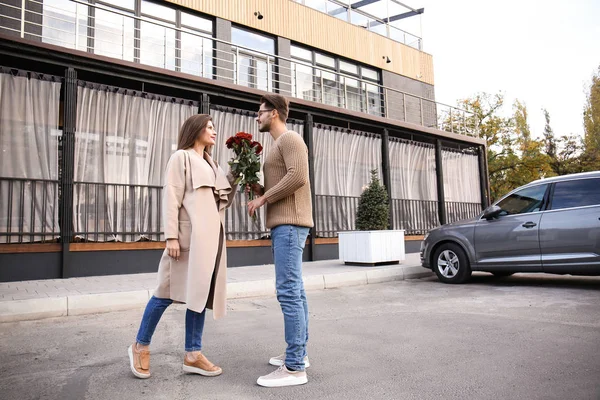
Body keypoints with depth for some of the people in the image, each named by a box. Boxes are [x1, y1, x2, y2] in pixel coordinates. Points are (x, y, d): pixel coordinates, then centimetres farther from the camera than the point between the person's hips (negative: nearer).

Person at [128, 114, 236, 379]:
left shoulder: (210, 164, 24)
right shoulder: (181, 157, 2)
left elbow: (222, 199, 21)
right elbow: (171, 198, -8)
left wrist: (234, 179, 8)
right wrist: (171, 235, -17)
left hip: (210, 236, 7)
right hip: (190, 235, -7)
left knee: (201, 293, 5)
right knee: (169, 292, -3)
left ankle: (192, 355, 10)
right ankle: (141, 347, 14)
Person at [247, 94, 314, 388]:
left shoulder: (290, 138, -5)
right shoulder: (277, 146, 24)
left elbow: (298, 176, -21)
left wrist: (263, 198, -14)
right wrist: (260, 190, 9)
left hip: (290, 224, -10)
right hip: (283, 224, 10)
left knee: (288, 291, -13)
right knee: (295, 290, 11)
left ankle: (294, 368, -10)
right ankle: (298, 353, 19)